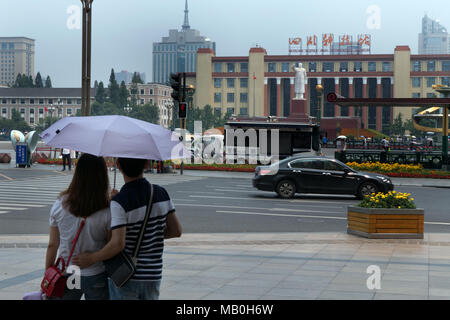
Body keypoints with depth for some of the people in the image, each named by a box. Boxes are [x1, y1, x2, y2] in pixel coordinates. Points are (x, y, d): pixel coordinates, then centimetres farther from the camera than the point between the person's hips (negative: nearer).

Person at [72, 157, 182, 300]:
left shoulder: (119, 202, -19)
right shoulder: (161, 193, -2)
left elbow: (118, 244, -25)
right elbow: (176, 231, 4)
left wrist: (91, 259, -11)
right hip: (152, 276, 5)